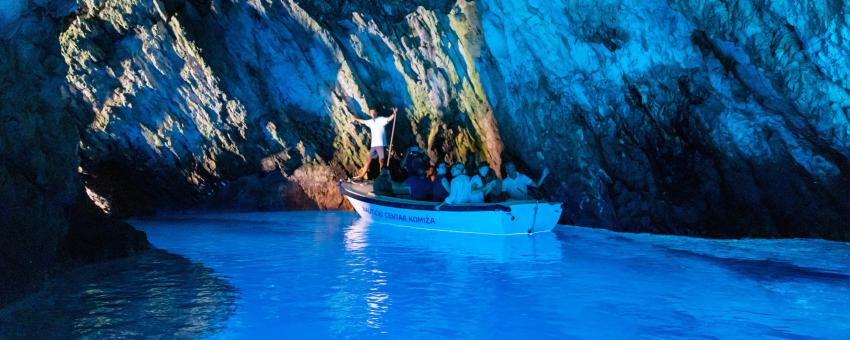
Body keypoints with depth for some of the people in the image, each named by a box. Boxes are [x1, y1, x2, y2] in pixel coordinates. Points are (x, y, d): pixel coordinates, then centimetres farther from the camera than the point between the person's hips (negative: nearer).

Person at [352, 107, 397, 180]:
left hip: (381, 144, -6)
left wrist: (394, 113, -40)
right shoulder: (370, 122, 15)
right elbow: (363, 121, 34)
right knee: (368, 160, 10)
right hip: (373, 145, 6)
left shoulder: (381, 119, -4)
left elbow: (389, 119, -21)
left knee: (381, 161, -9)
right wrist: (356, 119, 51)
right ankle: (361, 176, 16)